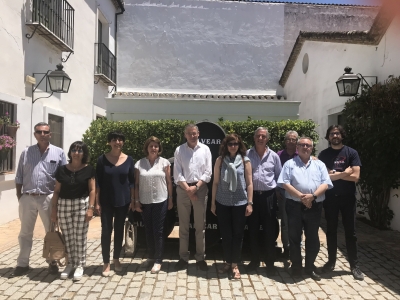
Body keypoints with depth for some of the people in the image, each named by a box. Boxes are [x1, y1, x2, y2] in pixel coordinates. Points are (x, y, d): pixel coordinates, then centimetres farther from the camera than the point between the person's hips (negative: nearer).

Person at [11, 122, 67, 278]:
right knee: (25, 232, 12)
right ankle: (22, 264, 26)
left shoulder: (59, 153, 0)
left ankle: (52, 262, 23)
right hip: (27, 198, 2)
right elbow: (19, 178, 9)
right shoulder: (26, 153, 7)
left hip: (48, 198, -2)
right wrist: (19, 197, 4)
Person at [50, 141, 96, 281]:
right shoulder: (61, 170, 4)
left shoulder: (88, 170, -1)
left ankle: (80, 265, 18)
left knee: (80, 237, 4)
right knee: (67, 237, 10)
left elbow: (92, 190, -2)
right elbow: (57, 191, 7)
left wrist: (91, 207, -10)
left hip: (81, 205, -2)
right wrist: (53, 210, 4)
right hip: (64, 205, 2)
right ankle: (70, 263, 27)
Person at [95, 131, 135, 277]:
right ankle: (106, 263, 14)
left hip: (123, 200, 2)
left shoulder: (129, 160, 0)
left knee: (119, 230, 12)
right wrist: (97, 202, -6)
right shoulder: (102, 159, -4)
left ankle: (116, 259, 27)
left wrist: (132, 200, 1)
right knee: (106, 230, 2)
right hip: (106, 201, -1)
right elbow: (98, 182, -3)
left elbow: (132, 182, 3)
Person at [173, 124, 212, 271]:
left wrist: (196, 187, -12)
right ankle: (183, 257, 20)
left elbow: (208, 172, -2)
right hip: (183, 189, 0)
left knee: (200, 225, 7)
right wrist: (187, 189, -12)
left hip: (200, 188, 0)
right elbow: (177, 173, -3)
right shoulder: (179, 150, 2)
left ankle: (200, 257, 19)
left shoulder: (205, 149, 2)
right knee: (183, 225, 9)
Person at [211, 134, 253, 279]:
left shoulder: (245, 161, 0)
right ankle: (227, 262, 26)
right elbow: (216, 182, 3)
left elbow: (249, 183, 0)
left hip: (240, 203, -1)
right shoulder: (220, 160, 2)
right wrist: (213, 202, 3)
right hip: (222, 203, 1)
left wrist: (250, 203, -4)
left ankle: (235, 264, 21)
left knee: (237, 234, 7)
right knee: (225, 234, 10)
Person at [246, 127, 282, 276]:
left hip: (268, 195, 0)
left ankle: (270, 263, 20)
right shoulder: (247, 154, 0)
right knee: (253, 229, 10)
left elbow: (279, 176, 9)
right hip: (252, 195, 0)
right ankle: (255, 260, 26)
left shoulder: (273, 156, 3)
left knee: (269, 230, 6)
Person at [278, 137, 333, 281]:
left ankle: (310, 267, 25)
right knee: (294, 237, 4)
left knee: (313, 238, 10)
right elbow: (285, 183, -6)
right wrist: (300, 196, -16)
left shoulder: (319, 164, 12)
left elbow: (326, 183, 1)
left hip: (314, 206, 2)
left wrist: (313, 196, -15)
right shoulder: (290, 164, 5)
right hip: (295, 205, -2)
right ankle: (296, 266, 19)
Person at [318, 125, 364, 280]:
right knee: (331, 231, 11)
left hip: (347, 198, -1)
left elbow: (355, 176, -11)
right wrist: (344, 173, -13)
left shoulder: (351, 153, -2)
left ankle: (354, 265, 18)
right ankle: (331, 261, 24)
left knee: (350, 232, 7)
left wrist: (334, 174, -12)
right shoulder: (323, 154, 4)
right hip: (330, 198, 2)